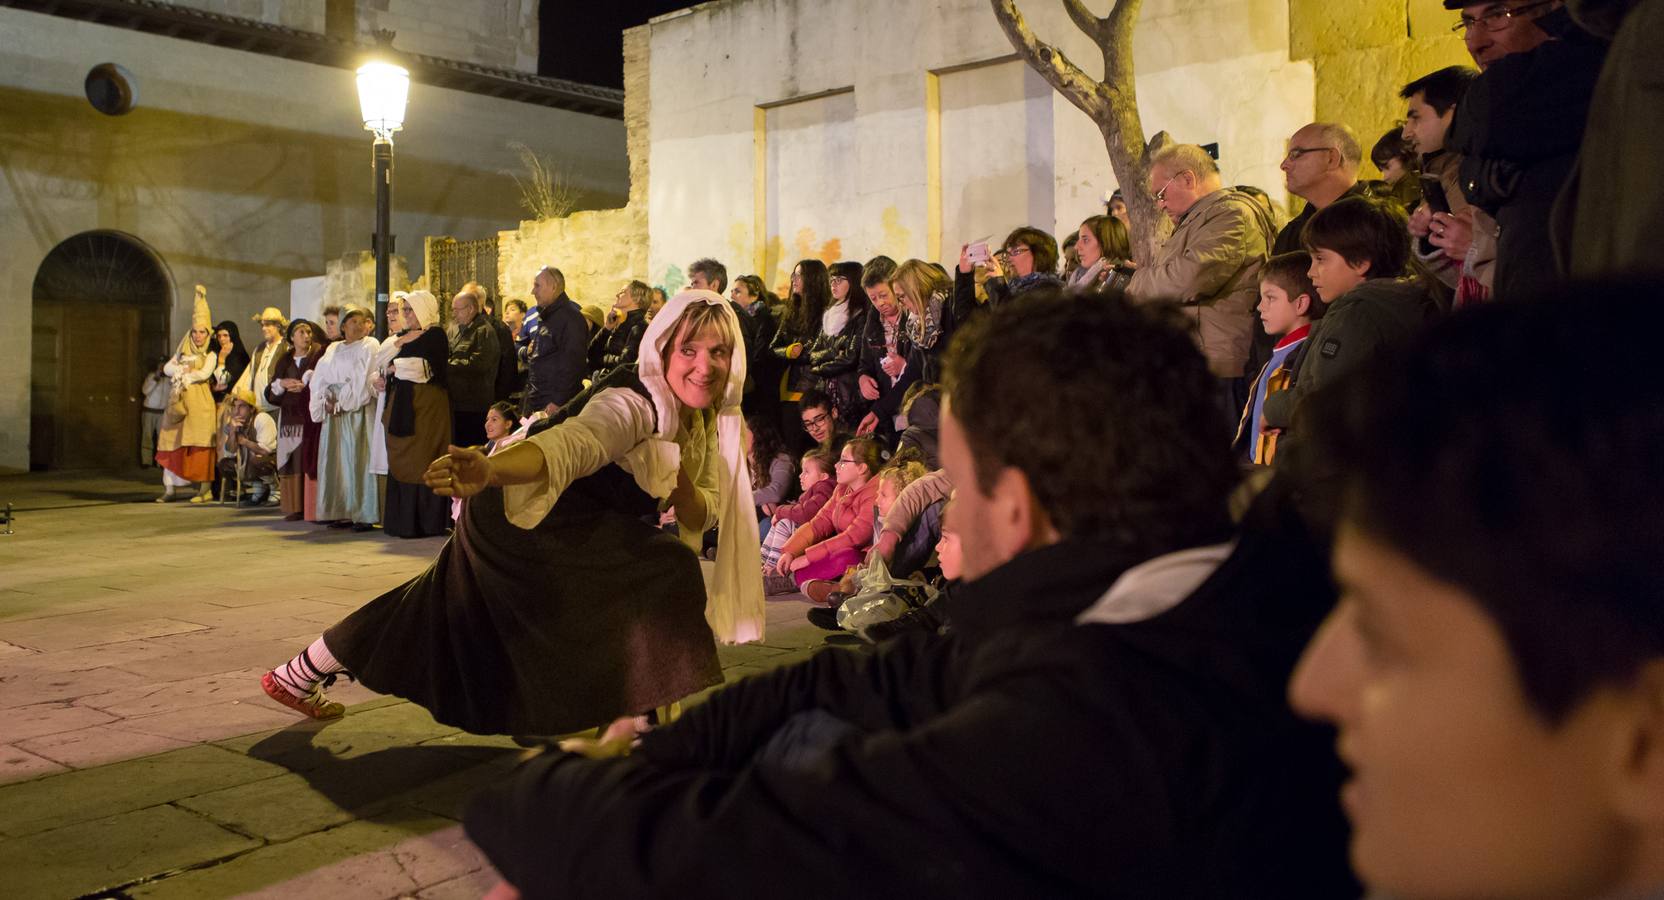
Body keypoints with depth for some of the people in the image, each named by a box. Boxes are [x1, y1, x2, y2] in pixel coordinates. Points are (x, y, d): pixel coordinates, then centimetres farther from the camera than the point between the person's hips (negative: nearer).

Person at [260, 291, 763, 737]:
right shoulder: (635, 403, -35)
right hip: (522, 515, -10)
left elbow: (703, 514, -6)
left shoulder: (714, 421, -5)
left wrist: (680, 485, -31)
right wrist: (488, 471, -77)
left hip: (588, 531, 10)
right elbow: (567, 446, -56)